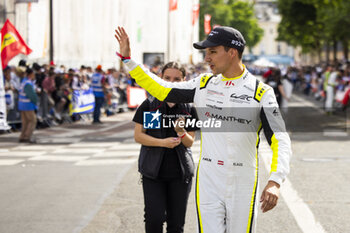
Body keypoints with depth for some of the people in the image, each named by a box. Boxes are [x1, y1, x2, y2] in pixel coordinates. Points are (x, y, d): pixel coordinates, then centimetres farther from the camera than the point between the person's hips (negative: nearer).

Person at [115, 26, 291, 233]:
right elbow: (162, 90, 16)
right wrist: (128, 59, 12)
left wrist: (275, 182, -26)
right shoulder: (204, 84, 7)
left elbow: (281, 140, -11)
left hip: (243, 185, -3)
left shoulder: (261, 92, -7)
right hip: (208, 182, 3)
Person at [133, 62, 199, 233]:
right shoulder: (149, 105, -1)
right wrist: (163, 142, -16)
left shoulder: (189, 109, 4)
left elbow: (190, 143, 5)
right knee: (154, 218, -12)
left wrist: (181, 133, -17)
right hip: (153, 170, -2)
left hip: (180, 173, 2)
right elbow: (138, 136, -3)